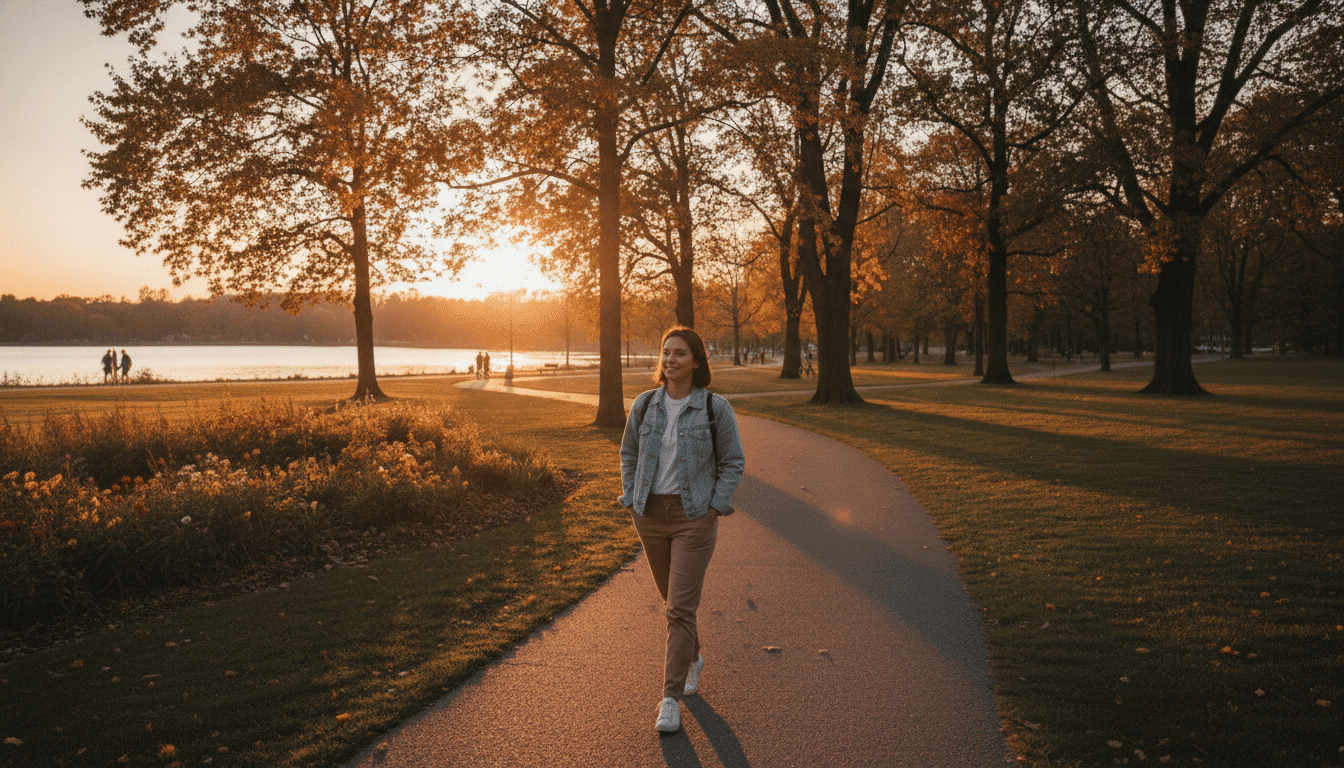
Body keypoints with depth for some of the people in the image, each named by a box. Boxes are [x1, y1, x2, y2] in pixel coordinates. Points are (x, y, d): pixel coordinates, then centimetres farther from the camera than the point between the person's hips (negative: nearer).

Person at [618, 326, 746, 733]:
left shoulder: (715, 408, -8)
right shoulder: (645, 405, 1)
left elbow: (733, 462, -2)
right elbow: (629, 455, 12)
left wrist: (714, 510, -8)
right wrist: (631, 504, 4)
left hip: (695, 517, -4)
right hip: (651, 516, 4)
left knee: (680, 607, -7)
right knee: (672, 600, 18)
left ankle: (671, 699, 0)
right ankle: (694, 658, 44)